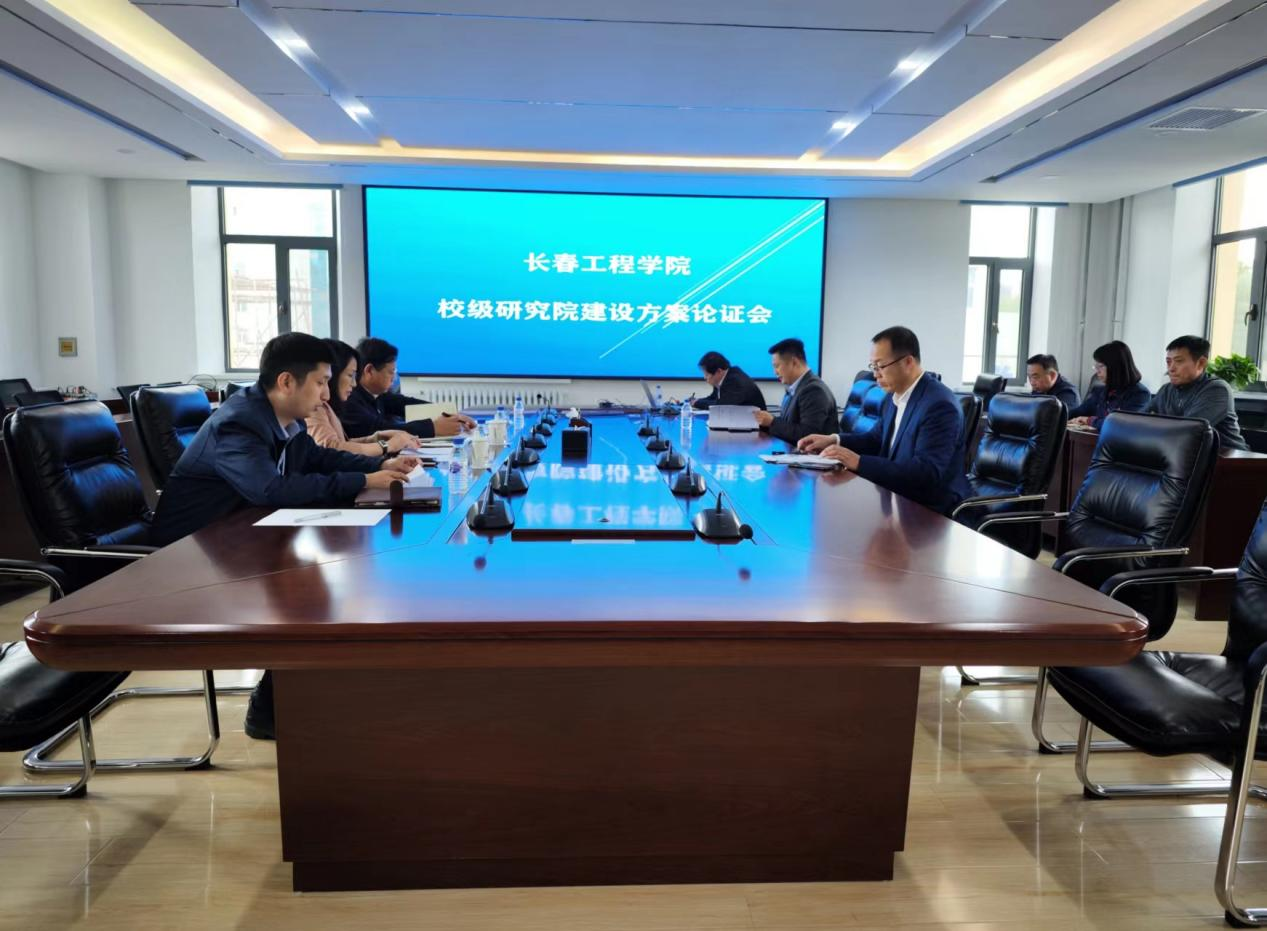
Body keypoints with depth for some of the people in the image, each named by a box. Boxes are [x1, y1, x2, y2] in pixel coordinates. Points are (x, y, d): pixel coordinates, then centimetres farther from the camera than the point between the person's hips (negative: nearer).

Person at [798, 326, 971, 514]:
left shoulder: (939, 404, -22)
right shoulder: (894, 394, 5)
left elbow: (927, 473, -28)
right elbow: (877, 439, 20)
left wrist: (859, 462, -30)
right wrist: (834, 440, 2)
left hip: (931, 509, -7)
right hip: (898, 497, 7)